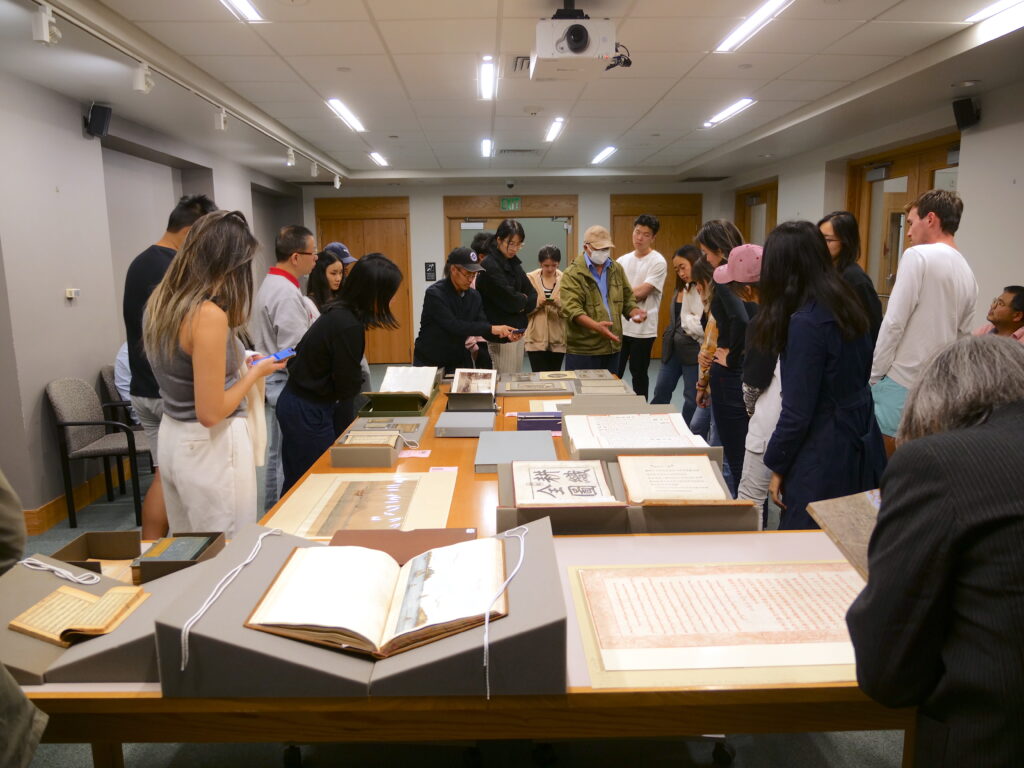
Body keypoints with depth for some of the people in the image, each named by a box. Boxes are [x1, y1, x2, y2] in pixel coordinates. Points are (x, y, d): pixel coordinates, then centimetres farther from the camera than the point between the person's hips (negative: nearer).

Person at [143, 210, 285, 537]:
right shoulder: (209, 315, -23)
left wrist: (240, 363, 19)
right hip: (211, 446, -9)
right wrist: (255, 372, -8)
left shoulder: (160, 301, 4)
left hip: (172, 436, 9)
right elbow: (211, 413, -21)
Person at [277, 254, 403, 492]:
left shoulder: (337, 311, 4)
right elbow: (347, 387, -16)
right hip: (308, 413, -9)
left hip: (295, 400, 9)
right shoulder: (349, 326, -24)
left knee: (298, 485, 19)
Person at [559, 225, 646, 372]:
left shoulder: (617, 269, 14)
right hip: (582, 350, -5)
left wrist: (635, 312, -2)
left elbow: (627, 299, 21)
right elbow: (571, 309, -17)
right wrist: (596, 326, -31)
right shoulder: (572, 273, -6)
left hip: (612, 346, 6)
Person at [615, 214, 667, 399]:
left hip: (642, 329, -5)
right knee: (614, 373, 11)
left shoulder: (658, 262, -9)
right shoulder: (623, 260, 10)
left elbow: (640, 292, -16)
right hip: (619, 326, 5)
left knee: (638, 374, 6)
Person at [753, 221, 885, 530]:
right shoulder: (846, 306, 5)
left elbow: (797, 412, -20)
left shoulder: (806, 322, -21)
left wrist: (777, 466, -6)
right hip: (862, 447, 9)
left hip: (824, 458, -9)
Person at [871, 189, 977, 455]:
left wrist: (872, 375, -8)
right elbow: (961, 338, 16)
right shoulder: (969, 275, 14)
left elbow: (894, 323, -14)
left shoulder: (918, 256, -9)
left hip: (902, 382, -7)